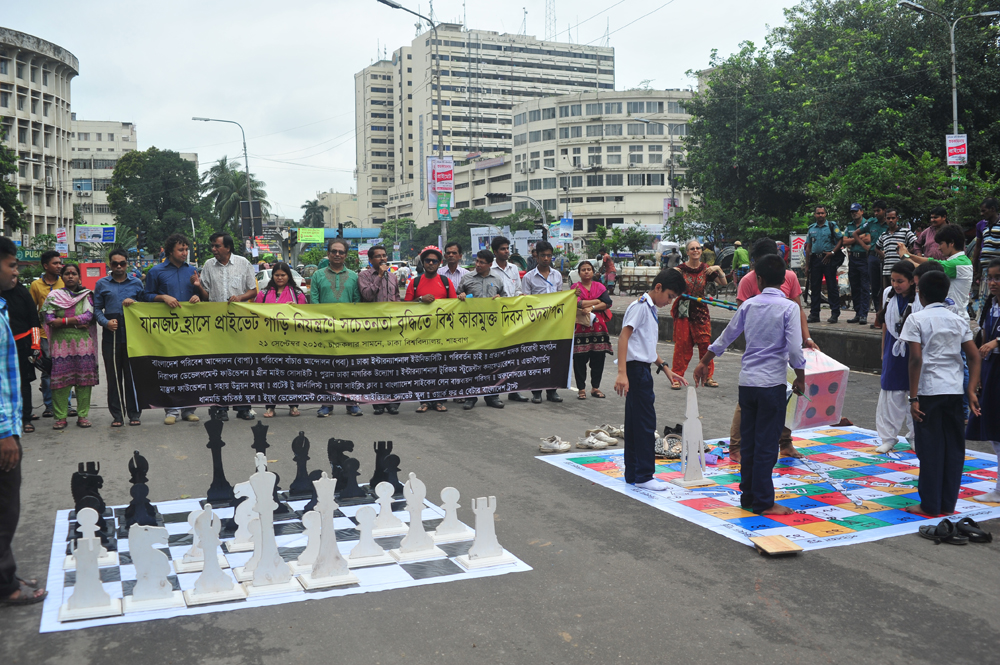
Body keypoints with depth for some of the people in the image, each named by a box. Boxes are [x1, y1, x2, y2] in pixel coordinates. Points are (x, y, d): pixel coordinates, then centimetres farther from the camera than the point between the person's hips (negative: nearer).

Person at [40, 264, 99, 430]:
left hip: (83, 343, 0)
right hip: (61, 343, 0)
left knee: (84, 379, 0)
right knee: (60, 380, -2)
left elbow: (88, 316, -7)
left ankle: (82, 415, 7)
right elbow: (48, 319, -3)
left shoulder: (87, 295, 9)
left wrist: (62, 321, -10)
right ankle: (60, 417, 5)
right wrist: (76, 322, -12)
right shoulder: (54, 296, 9)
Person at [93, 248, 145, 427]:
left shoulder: (136, 283, 11)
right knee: (113, 377, 4)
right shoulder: (102, 284, 10)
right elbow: (97, 308, 8)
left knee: (132, 376, 1)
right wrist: (106, 322, -10)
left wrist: (134, 303, -7)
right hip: (110, 337, 0)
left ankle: (134, 413, 10)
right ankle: (117, 415, 11)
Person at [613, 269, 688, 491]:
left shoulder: (651, 309, 18)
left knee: (635, 423, 12)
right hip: (636, 369, -10)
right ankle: (644, 475, 1)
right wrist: (622, 372, -27)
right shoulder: (640, 306, -11)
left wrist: (666, 368, 20)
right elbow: (623, 337, -20)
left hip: (642, 370, 10)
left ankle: (633, 473, 18)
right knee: (646, 423, -6)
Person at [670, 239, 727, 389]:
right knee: (682, 344, -2)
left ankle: (708, 376, 13)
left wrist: (719, 269, -11)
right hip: (683, 311, -2)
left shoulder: (706, 269, 4)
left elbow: (723, 283, 3)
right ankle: (676, 378, 6)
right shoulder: (680, 269, -3)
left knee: (705, 343, 1)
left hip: (701, 310, 2)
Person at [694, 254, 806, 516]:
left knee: (749, 442, 12)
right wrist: (801, 378, 2)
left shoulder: (749, 305, 5)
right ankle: (763, 503, 6)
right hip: (772, 383, -4)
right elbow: (795, 350, -14)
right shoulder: (789, 308, -8)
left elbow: (726, 337, 16)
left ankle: (748, 496, 21)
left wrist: (704, 362, 29)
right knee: (766, 444, 1)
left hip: (747, 381, 5)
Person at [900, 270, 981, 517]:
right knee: (954, 448, 11)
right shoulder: (958, 320, 9)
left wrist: (913, 397, -11)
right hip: (954, 391, 5)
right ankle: (948, 504, 17)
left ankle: (930, 505, 8)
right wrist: (972, 391, 6)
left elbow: (916, 359, -13)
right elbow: (974, 357, 5)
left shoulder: (917, 319, -6)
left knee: (930, 449, 2)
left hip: (928, 390, -4)